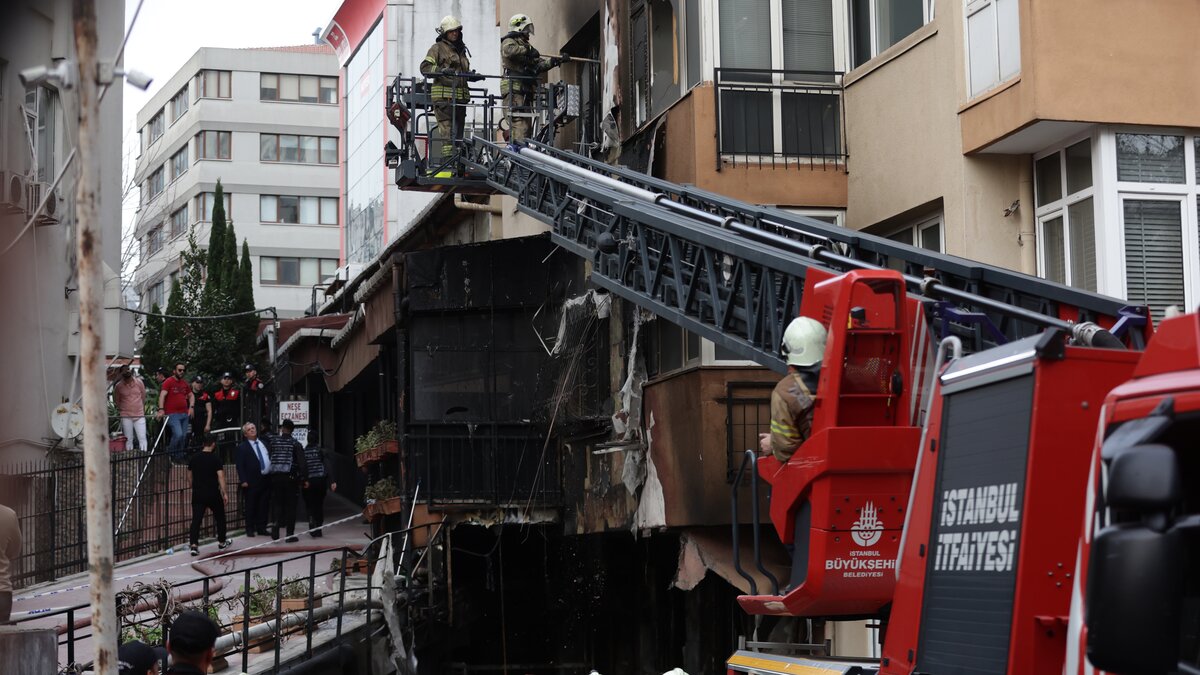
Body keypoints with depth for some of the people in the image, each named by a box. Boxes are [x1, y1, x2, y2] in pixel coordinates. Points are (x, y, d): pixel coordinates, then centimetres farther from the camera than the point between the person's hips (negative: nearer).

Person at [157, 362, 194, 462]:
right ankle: (170, 453, -1)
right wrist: (161, 409, -28)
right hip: (173, 414, -7)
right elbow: (162, 395, -16)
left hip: (184, 414, 7)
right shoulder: (168, 382, -5)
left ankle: (179, 457, 15)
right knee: (178, 434, -20)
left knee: (184, 436, 6)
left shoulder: (184, 383, 16)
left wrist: (191, 407, 10)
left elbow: (191, 395, 27)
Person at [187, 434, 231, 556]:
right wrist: (224, 493, -14)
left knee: (196, 519, -1)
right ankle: (222, 542, 26)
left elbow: (190, 476, 14)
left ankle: (194, 545, -14)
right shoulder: (216, 458, -9)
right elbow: (220, 476, -15)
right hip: (213, 493, -3)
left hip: (197, 493, 3)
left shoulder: (194, 458, 4)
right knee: (220, 517, 16)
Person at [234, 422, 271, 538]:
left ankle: (261, 528, 18)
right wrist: (243, 480, -17)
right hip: (252, 482, -6)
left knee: (263, 506, 9)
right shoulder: (242, 447, -3)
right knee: (250, 506, 0)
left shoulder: (263, 444, 16)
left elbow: (270, 459, 19)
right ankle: (250, 529, 6)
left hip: (266, 479, 6)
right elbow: (240, 465, -8)